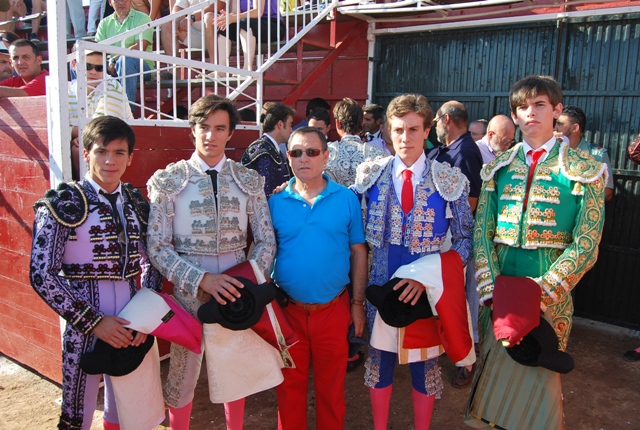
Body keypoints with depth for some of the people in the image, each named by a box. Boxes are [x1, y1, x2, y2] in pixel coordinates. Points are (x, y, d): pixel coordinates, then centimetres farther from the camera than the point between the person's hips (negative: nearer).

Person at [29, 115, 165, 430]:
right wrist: (93, 321, -14)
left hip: (132, 322, 4)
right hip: (85, 326, -4)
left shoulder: (136, 202, 6)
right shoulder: (63, 203, -8)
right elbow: (41, 274, -11)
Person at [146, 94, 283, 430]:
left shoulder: (249, 180, 2)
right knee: (183, 376, 12)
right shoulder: (168, 181, -5)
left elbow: (266, 240, 2)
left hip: (238, 290, 2)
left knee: (237, 371, 18)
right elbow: (158, 248, -8)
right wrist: (202, 279, -20)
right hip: (189, 292, -2)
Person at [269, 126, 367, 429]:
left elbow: (358, 252, 0)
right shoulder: (276, 201, -3)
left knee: (331, 386, 18)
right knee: (290, 385, 18)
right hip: (288, 309, 1)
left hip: (333, 309, 0)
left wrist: (358, 303, 0)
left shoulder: (347, 199, -4)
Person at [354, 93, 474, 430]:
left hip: (428, 289, -1)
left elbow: (465, 239, -5)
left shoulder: (449, 181, -6)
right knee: (380, 360, 15)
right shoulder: (370, 174, -2)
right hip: (381, 285, 1)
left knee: (424, 364, 14)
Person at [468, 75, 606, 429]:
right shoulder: (498, 168, 6)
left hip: (549, 291, -2)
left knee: (539, 375, 7)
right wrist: (492, 290, -11)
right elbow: (481, 231, 1)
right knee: (494, 371, 13)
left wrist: (538, 295, -18)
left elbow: (585, 245, -8)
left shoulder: (584, 170, -2)